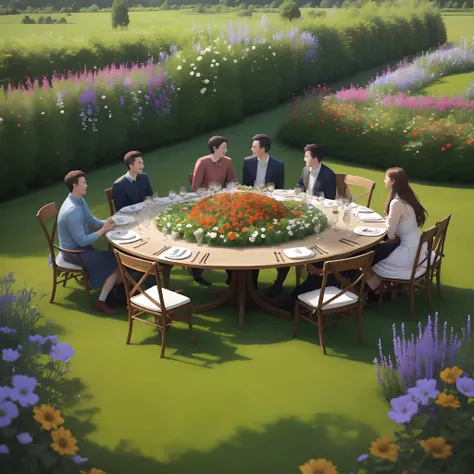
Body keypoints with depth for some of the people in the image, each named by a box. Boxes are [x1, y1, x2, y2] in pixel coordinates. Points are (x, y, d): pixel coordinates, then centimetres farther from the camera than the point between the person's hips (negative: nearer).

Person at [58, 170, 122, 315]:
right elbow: (82, 241, -28)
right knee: (116, 263, -10)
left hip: (81, 246, 9)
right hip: (74, 252, -9)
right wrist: (104, 230, -23)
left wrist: (106, 223, -9)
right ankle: (101, 302, 0)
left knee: (115, 256, 6)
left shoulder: (80, 201, 0)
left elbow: (92, 221, 11)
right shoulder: (72, 211, -30)